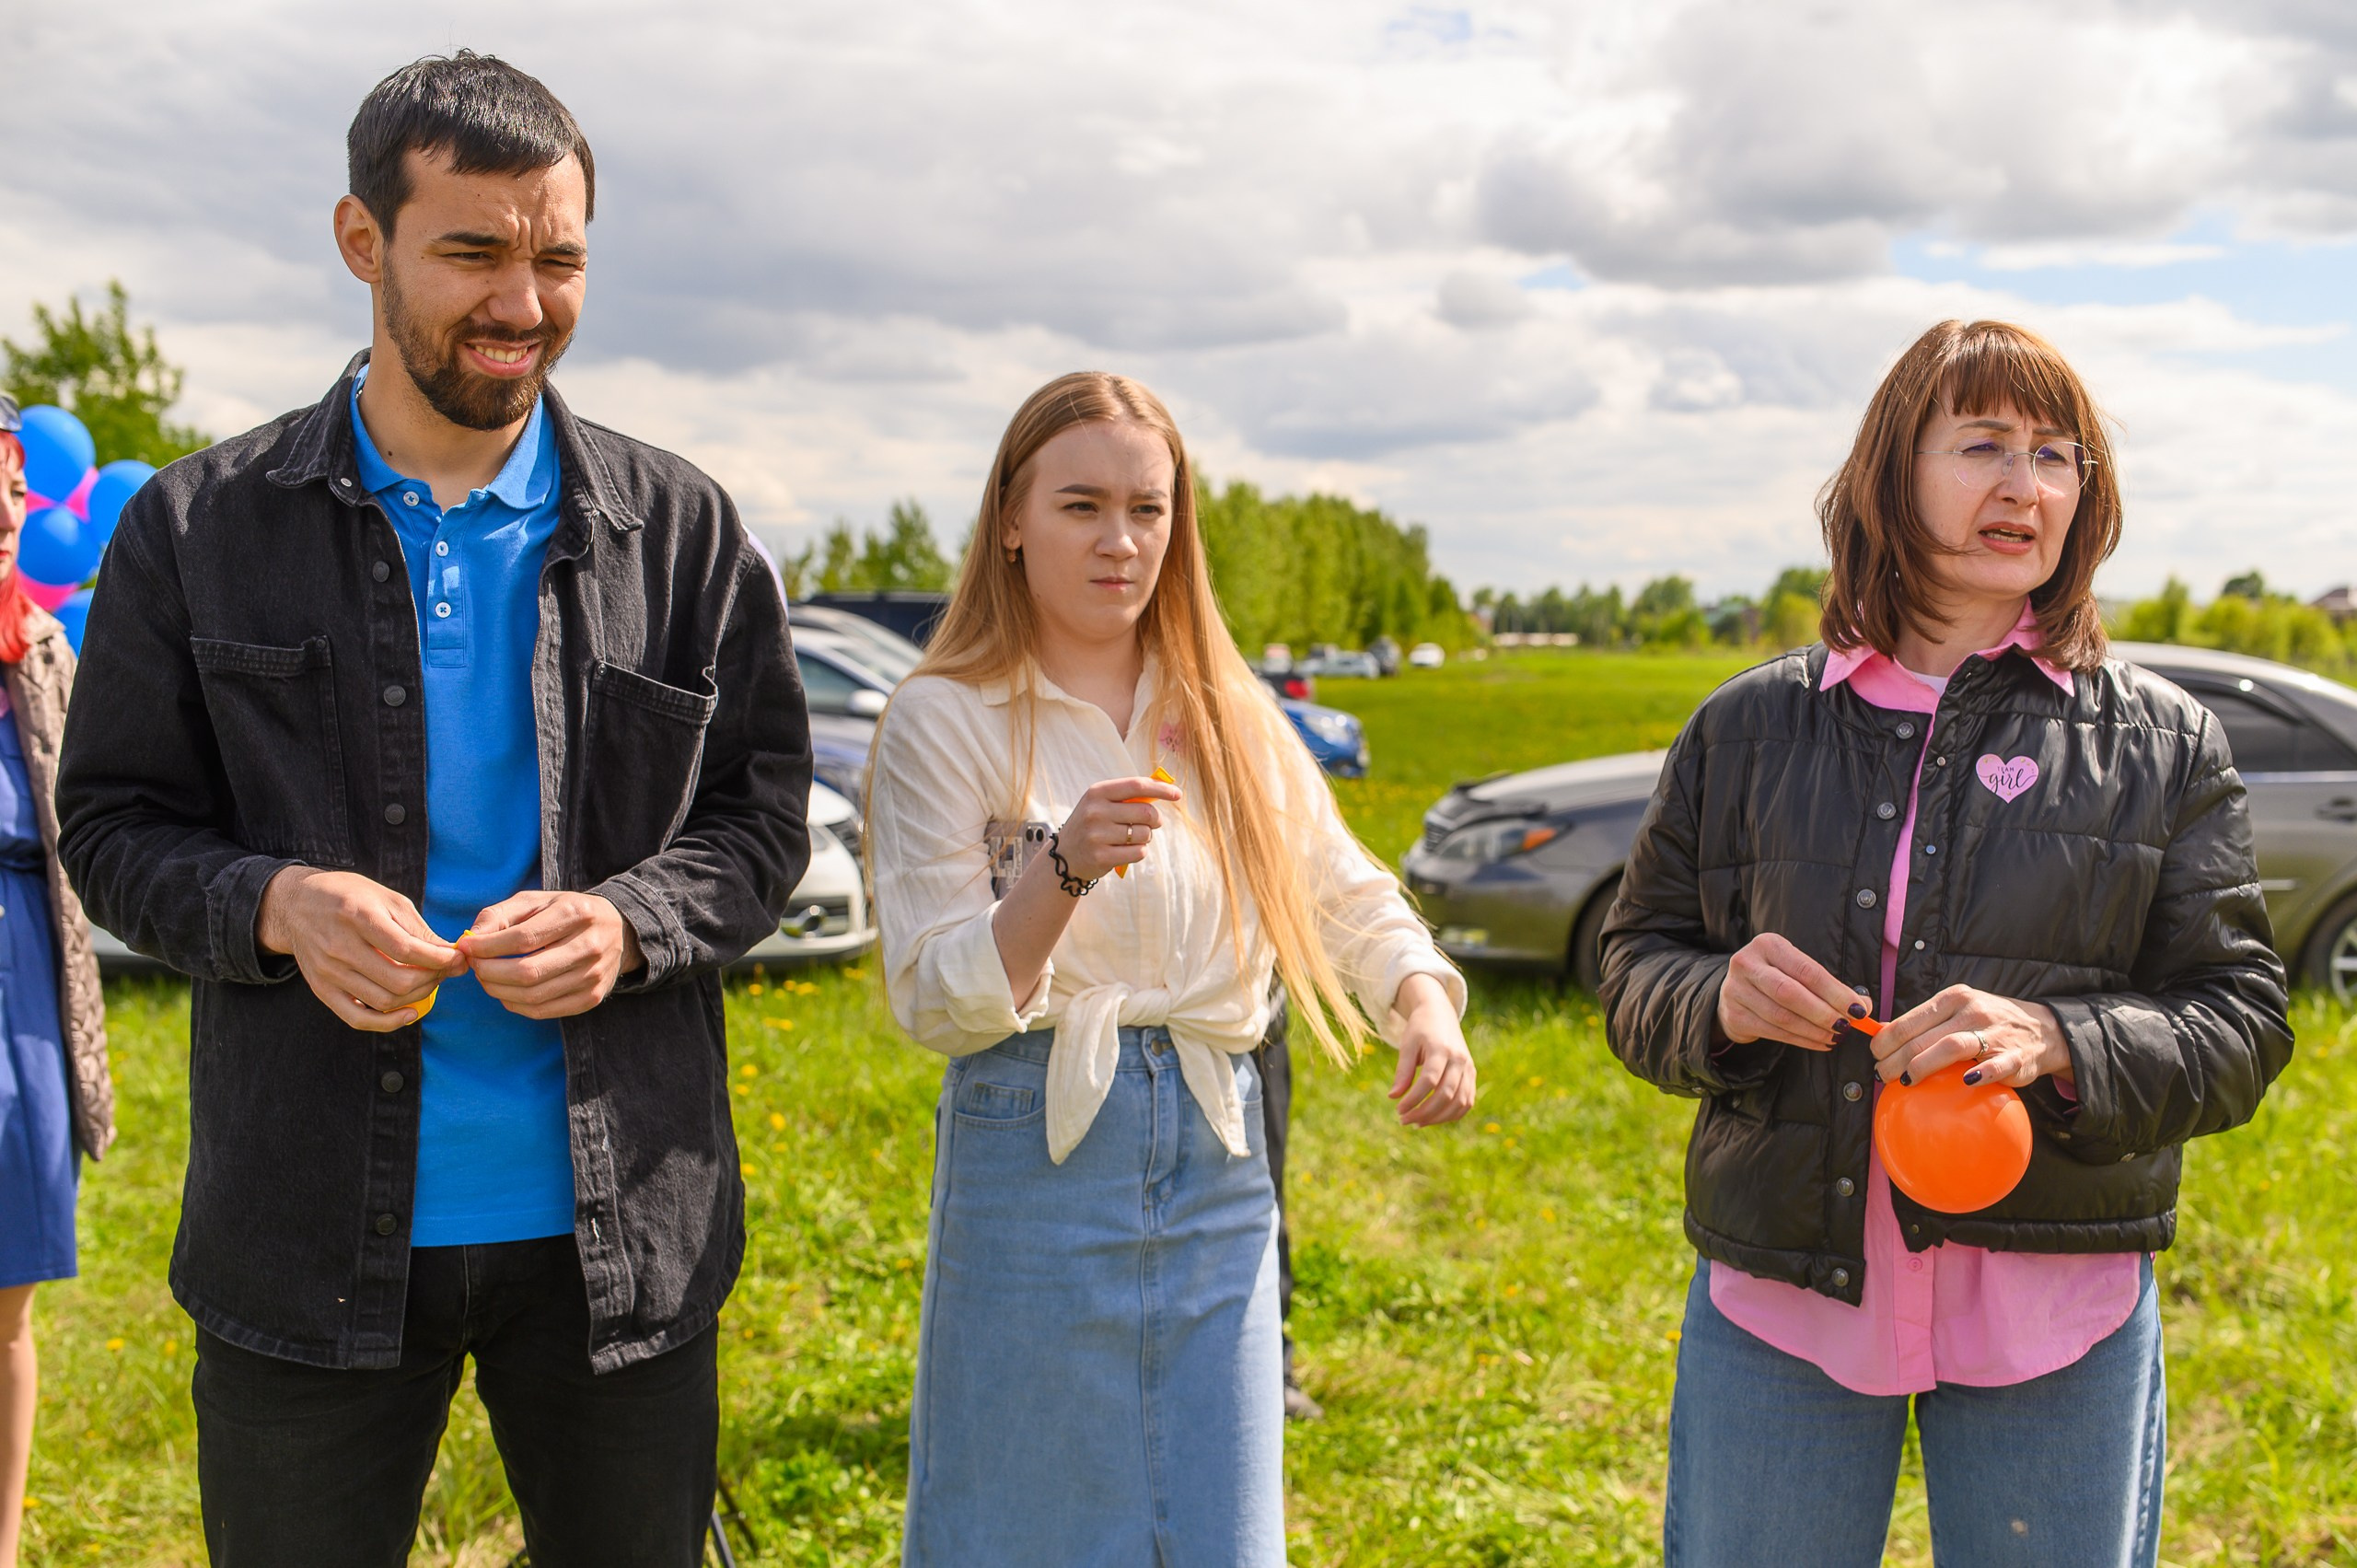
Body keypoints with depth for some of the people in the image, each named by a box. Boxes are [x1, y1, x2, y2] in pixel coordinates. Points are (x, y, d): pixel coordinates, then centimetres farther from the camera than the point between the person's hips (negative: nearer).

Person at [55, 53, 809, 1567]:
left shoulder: (685, 531, 2)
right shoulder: (198, 528, 1)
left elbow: (762, 826, 4)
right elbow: (115, 827, 3)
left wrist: (623, 924, -16)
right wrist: (275, 905, -18)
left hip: (619, 1229, 1)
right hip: (311, 1239, 0)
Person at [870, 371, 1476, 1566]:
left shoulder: (1227, 718, 9)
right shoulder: (946, 719, -4)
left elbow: (1352, 901, 15)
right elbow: (935, 1004, -9)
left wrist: (1425, 1003, -6)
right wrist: (1063, 870, -26)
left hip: (1215, 1164, 4)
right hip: (1034, 1160, -3)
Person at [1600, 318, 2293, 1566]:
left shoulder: (2162, 744, 2)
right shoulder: (1751, 726, 4)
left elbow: (2237, 1021, -2)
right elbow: (1635, 969, 9)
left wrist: (2055, 1044, -21)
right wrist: (1717, 999, -14)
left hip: (2058, 1310, 0)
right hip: (1780, 1292, 1)